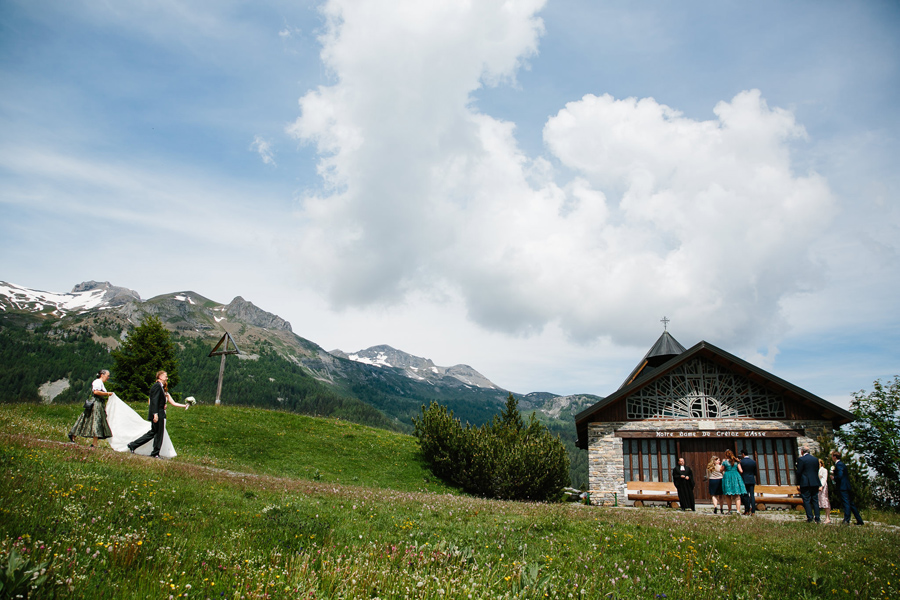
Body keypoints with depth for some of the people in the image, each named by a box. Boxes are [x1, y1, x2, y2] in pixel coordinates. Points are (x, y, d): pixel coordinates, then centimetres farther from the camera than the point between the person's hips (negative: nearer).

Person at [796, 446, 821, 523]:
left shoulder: (801, 459, -10)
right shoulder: (815, 459, 8)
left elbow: (799, 472, -10)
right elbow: (817, 471, 13)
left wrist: (798, 483, -2)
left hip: (805, 483, -6)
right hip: (815, 483, 6)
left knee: (806, 501, 0)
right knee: (815, 500, 9)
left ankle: (810, 518, -4)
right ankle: (817, 518, 9)